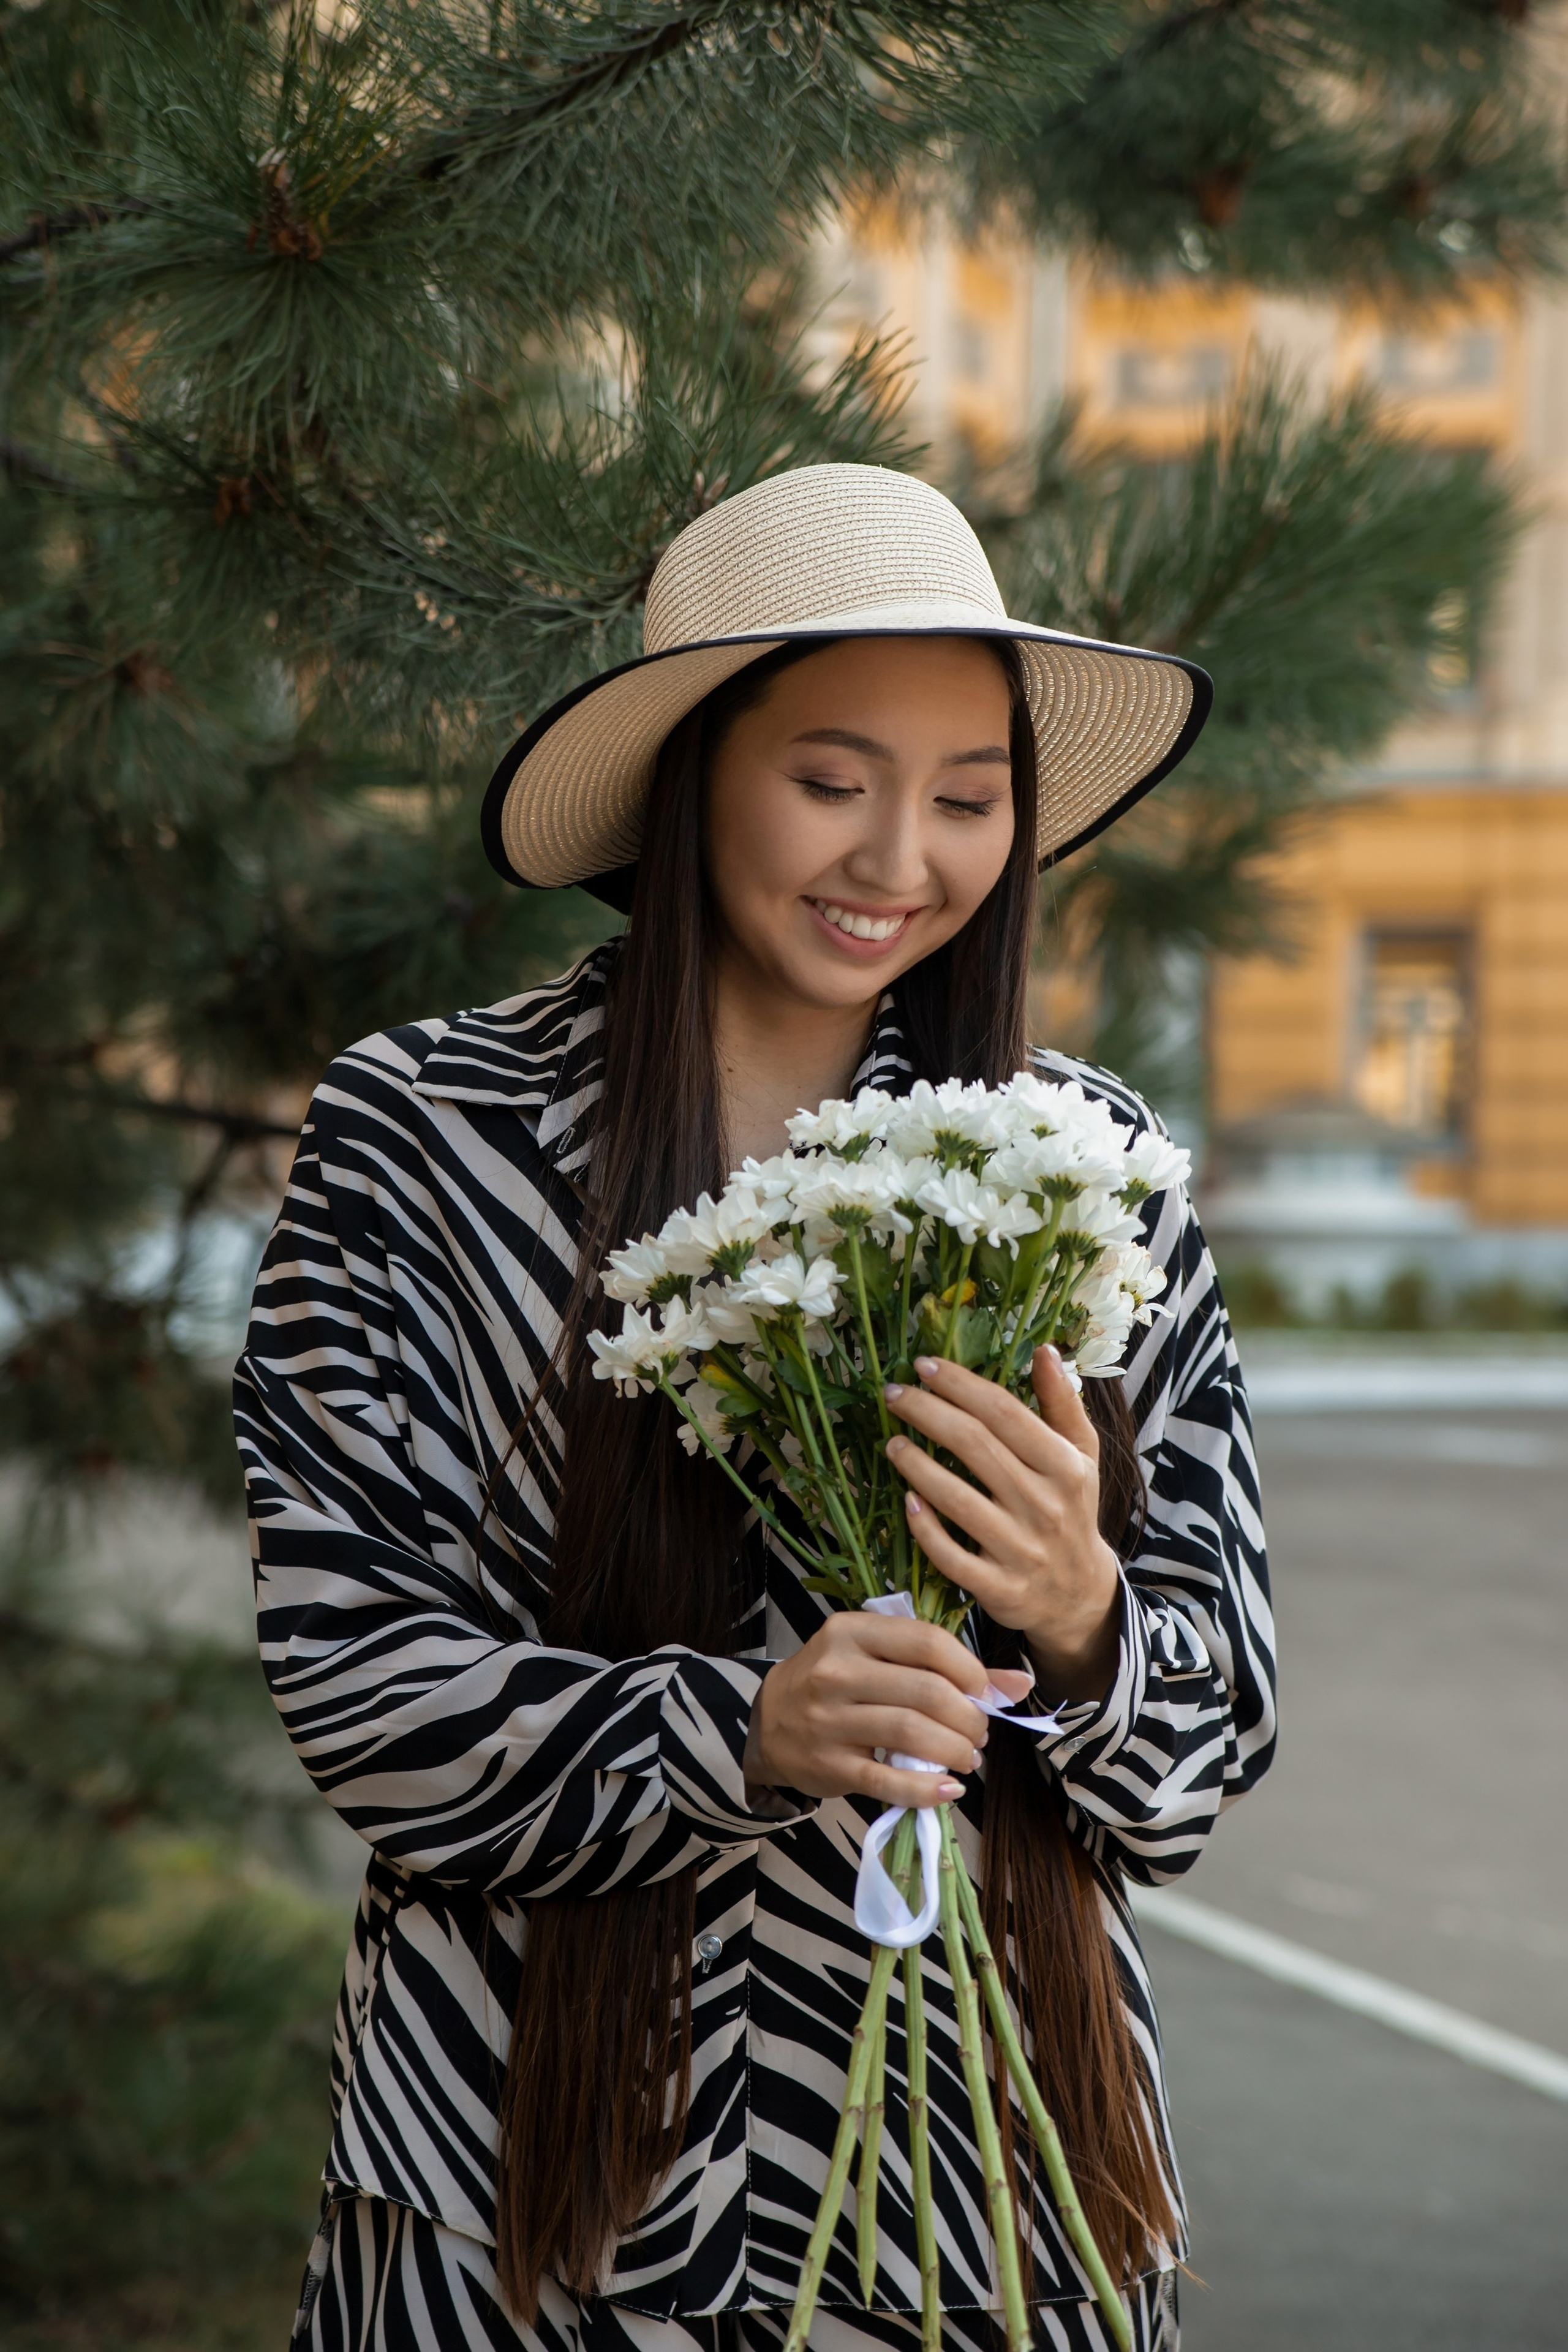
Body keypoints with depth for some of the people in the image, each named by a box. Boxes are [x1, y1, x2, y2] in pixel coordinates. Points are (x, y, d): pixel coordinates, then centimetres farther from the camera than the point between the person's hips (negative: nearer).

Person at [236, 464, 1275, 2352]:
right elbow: (347, 1671, -10)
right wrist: (736, 1729, -24)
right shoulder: (417, 1136, -6)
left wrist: (1080, 1625, -18)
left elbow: (1221, 1725, 4)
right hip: (539, 2165, -2)